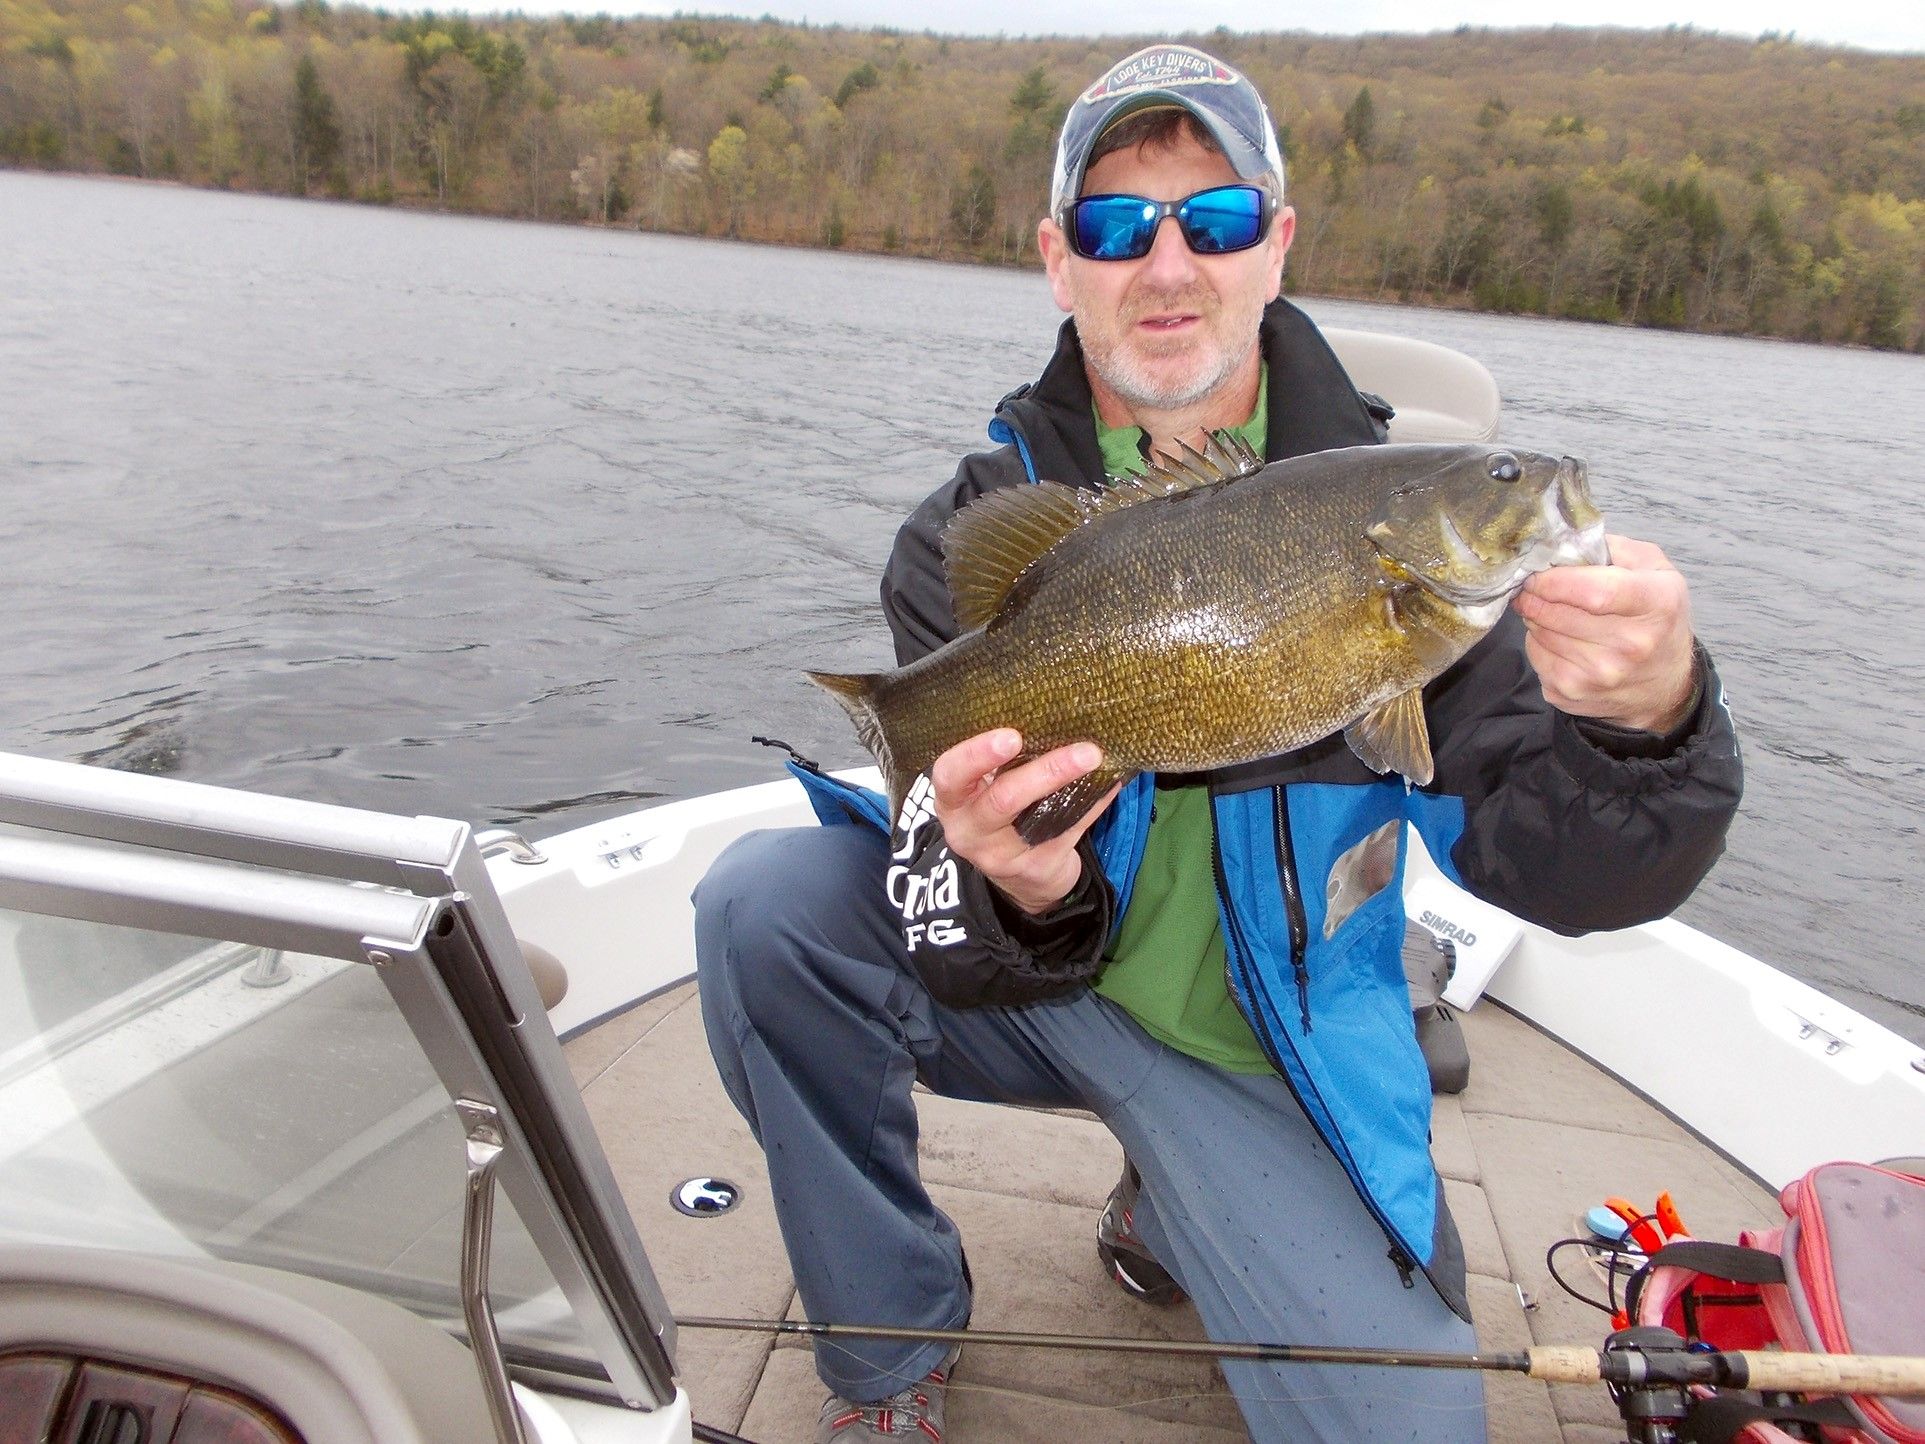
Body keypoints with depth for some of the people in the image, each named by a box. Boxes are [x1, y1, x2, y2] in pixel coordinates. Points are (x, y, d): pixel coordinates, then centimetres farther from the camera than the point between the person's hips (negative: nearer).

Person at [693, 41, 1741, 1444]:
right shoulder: (975, 530, -9)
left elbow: (1555, 872, -18)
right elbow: (963, 954, -16)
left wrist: (1651, 723, -39)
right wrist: (1015, 896, -40)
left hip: (1262, 1053, 0)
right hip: (1027, 991, 1)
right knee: (763, 903, -24)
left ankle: (1168, 1211, 19)